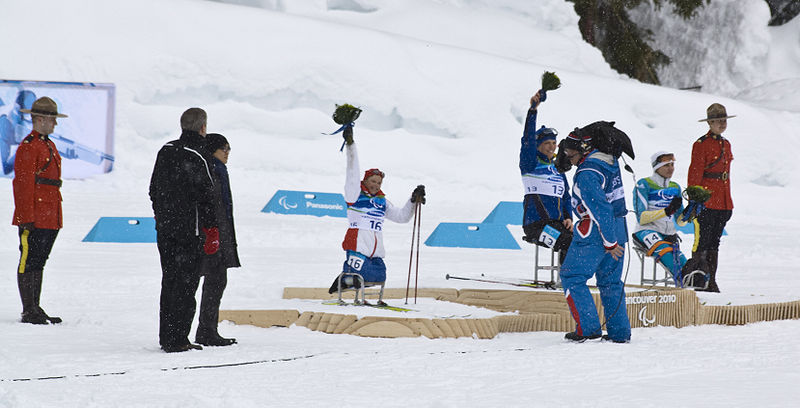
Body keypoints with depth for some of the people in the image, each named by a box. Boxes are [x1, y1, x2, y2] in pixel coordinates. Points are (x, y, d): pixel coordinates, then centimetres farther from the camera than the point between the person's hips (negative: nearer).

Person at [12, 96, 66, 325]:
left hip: (51, 218, 9)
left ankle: (35, 309, 19)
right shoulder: (28, 147, -11)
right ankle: (29, 311, 1)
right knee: (29, 261, -3)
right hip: (34, 219, -9)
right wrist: (27, 218, -20)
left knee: (39, 262, 13)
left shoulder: (49, 146, 18)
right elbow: (23, 184, -16)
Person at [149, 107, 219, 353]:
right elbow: (207, 196, -14)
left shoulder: (165, 151, 9)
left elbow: (154, 189, 16)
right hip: (189, 229, -7)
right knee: (185, 284, -3)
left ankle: (166, 336, 18)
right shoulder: (197, 157, -14)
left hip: (164, 228, 7)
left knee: (169, 282, 14)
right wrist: (212, 228, -8)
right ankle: (177, 339, -4)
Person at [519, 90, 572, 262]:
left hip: (557, 224, 6)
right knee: (568, 244, -27)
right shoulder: (530, 163, 2)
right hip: (536, 223, -6)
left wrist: (568, 218, 4)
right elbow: (528, 140, -15)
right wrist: (533, 110, -25)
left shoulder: (557, 167, 20)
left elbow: (566, 196, 22)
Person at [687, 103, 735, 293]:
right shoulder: (701, 144, -8)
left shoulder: (726, 144, 16)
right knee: (702, 242, -6)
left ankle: (711, 281, 15)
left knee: (714, 242, 11)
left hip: (723, 202, 7)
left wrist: (728, 203, 20)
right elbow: (694, 175, -10)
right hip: (706, 202, -7)